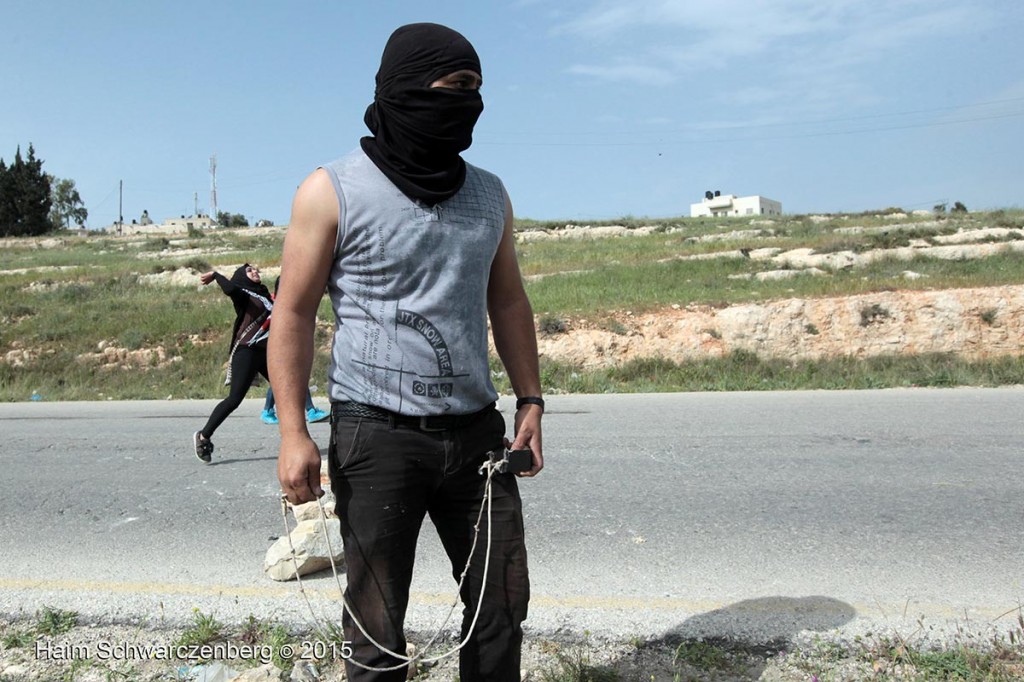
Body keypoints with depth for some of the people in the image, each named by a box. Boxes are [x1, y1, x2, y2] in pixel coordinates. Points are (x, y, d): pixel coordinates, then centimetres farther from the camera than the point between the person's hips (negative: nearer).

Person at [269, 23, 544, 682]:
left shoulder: (489, 195, 11)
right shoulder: (333, 190, -2)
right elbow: (294, 313, -3)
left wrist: (530, 401, 8)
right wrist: (293, 433, -10)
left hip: (476, 431, 4)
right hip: (376, 436, -4)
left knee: (501, 606, 9)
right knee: (378, 626, 6)